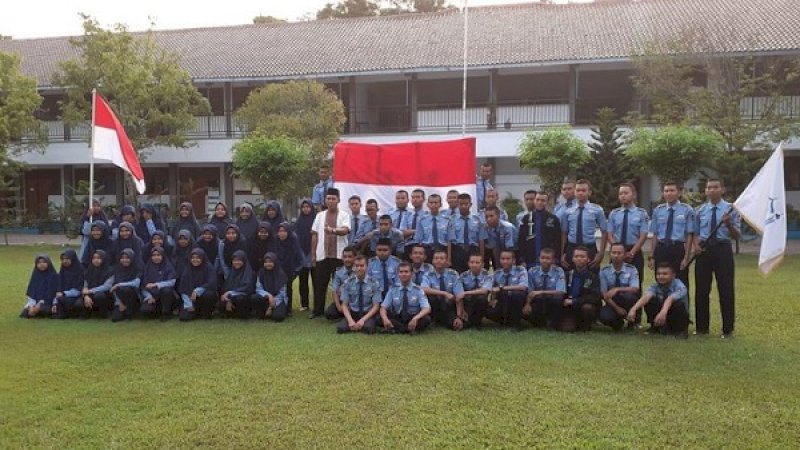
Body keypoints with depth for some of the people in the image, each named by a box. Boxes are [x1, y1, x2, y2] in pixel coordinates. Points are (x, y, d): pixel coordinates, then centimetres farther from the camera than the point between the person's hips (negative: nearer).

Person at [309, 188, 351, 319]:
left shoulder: (344, 215, 1)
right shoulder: (320, 215, 11)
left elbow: (345, 230, -16)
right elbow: (314, 235, 11)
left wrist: (333, 230, -36)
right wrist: (313, 254, 7)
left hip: (339, 255, -3)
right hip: (322, 255, 3)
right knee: (319, 283, 4)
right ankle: (318, 310, 14)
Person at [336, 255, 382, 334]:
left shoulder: (374, 283, -4)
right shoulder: (347, 283, 1)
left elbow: (376, 306, -5)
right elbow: (344, 305, -1)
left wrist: (363, 320, -19)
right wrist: (350, 320, -20)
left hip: (368, 314, -2)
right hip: (353, 313, 2)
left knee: (367, 328, -35)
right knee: (340, 328, -29)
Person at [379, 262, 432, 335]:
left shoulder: (418, 290, -7)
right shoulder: (393, 289, -1)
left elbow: (426, 309, -17)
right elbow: (383, 308, -6)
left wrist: (415, 318, -37)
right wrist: (385, 319, -29)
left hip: (413, 319, -1)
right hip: (397, 319, 2)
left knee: (426, 319, -31)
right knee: (382, 317, -27)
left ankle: (397, 329, -24)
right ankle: (410, 329, -25)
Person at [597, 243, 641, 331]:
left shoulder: (631, 269, -4)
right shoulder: (604, 271, -3)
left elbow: (635, 289, -18)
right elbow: (604, 294, -8)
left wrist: (617, 289, -34)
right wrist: (617, 308, -21)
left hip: (627, 302, -1)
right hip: (612, 304, 1)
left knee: (629, 296, -36)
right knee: (604, 316, -33)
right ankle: (618, 323, 6)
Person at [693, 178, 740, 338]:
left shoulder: (731, 209, -1)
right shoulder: (700, 210, 8)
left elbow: (737, 235, -4)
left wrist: (728, 224, -23)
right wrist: (696, 245, -3)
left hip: (723, 250, -3)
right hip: (704, 250, 3)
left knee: (726, 290, 2)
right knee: (701, 289, 8)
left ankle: (728, 329, 13)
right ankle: (701, 327, 20)